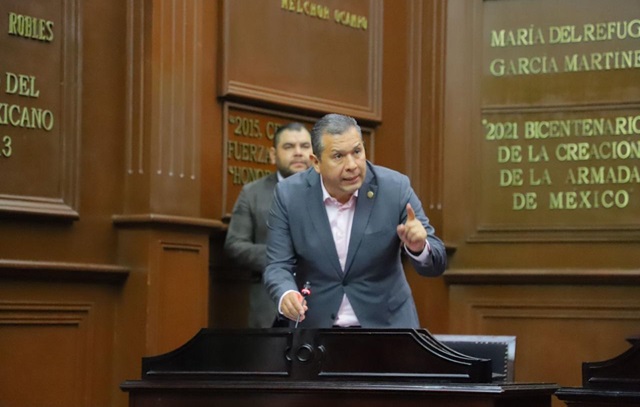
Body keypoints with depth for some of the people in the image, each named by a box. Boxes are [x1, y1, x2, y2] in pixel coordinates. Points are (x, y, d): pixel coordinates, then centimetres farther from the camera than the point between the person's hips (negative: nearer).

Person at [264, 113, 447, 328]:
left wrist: (418, 247, -31)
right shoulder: (289, 195, -8)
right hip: (316, 326, 1)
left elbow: (435, 264, -8)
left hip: (386, 326, -1)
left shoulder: (395, 188, -10)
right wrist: (286, 294, -27)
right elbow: (278, 266, -5)